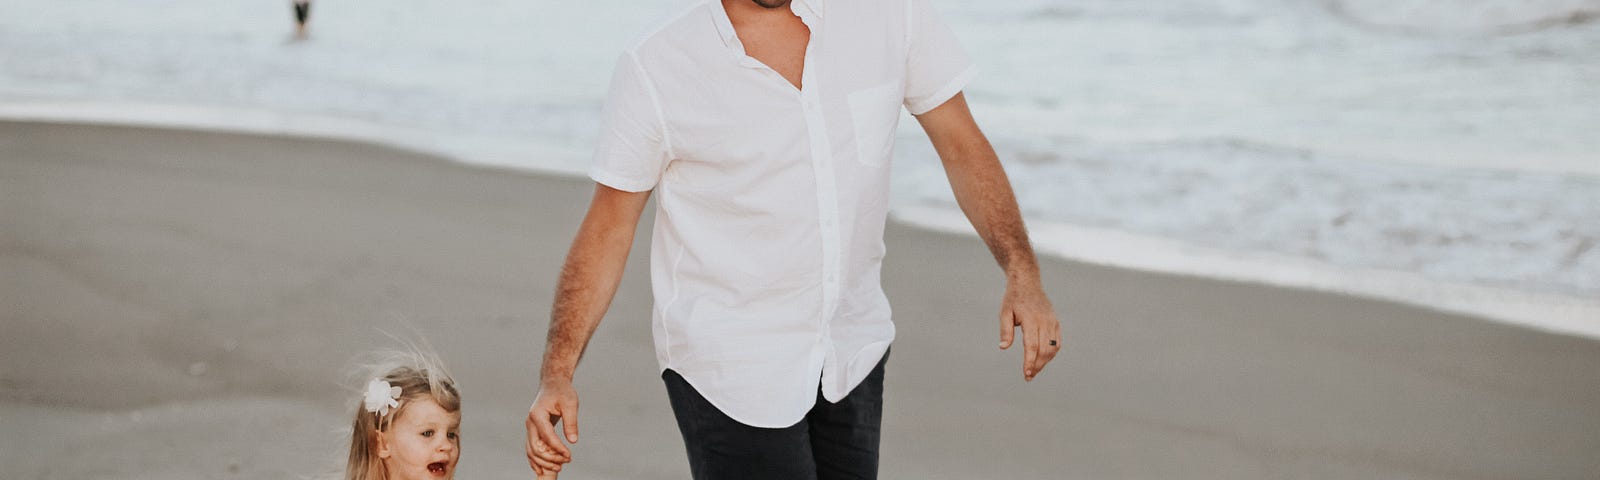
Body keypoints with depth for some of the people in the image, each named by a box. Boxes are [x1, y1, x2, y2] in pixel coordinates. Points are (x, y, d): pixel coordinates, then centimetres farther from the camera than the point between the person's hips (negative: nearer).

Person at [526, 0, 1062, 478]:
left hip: (852, 351, 4)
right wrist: (556, 375, -16)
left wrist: (1022, 275, -13)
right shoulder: (654, 68, -16)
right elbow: (607, 228, -9)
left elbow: (963, 146, -1)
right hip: (726, 363, -4)